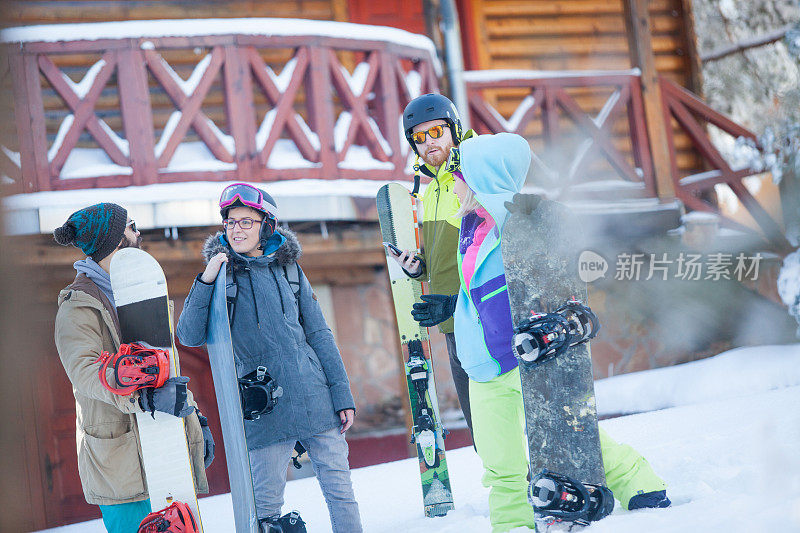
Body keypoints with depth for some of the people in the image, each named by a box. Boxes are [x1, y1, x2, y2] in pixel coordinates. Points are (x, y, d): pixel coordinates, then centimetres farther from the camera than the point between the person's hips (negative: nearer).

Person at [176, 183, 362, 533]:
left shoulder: (289, 270, 9)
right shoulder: (219, 276, 4)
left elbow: (319, 334, 11)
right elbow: (189, 337, -8)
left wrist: (343, 395, 6)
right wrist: (205, 282, -18)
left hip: (316, 398, 2)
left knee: (340, 489, 5)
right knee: (266, 505, 1)